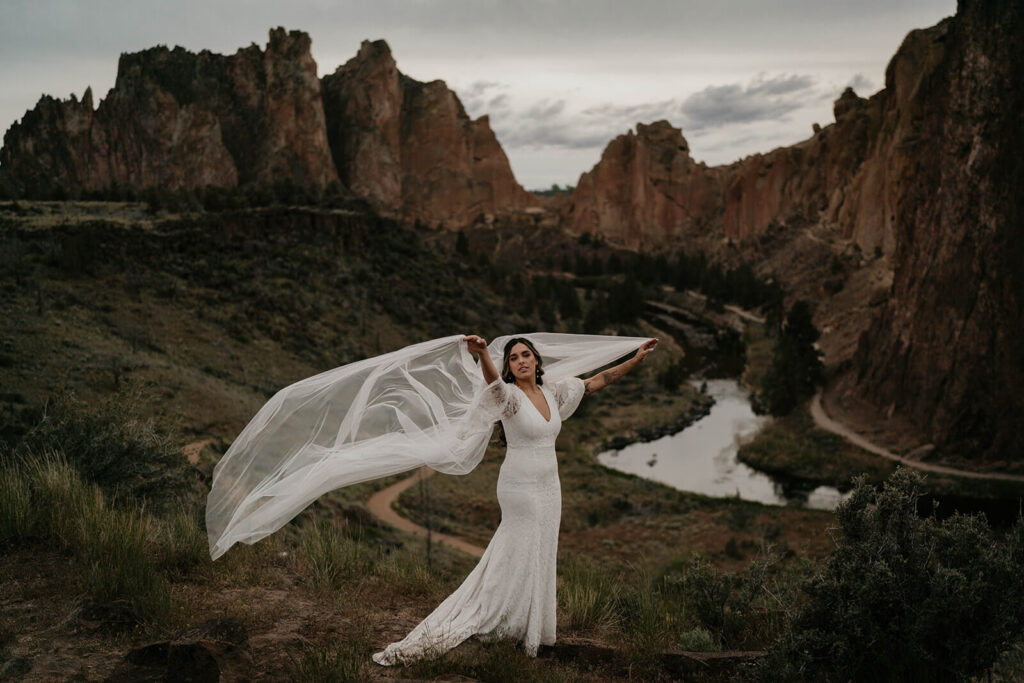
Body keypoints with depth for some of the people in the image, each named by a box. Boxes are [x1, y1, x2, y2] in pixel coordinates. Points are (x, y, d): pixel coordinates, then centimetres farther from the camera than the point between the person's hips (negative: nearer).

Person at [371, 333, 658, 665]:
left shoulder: (552, 392, 7)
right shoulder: (510, 395, -14)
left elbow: (594, 382, 14)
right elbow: (493, 381, -37)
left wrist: (636, 359, 14)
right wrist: (482, 354, -60)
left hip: (548, 488, 7)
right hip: (521, 487, -7)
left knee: (540, 555, 15)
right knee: (521, 557, 0)